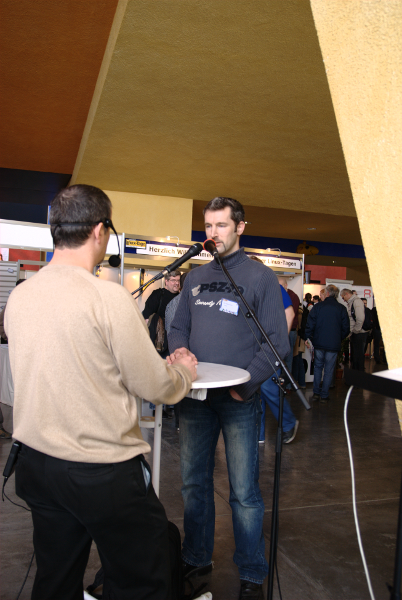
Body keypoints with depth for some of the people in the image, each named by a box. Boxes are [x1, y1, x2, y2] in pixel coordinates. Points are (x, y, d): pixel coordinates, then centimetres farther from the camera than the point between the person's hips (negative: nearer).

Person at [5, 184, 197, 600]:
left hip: (36, 465, 7)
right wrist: (184, 372, 6)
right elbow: (153, 387, -14)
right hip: (104, 473, -6)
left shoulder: (18, 296, 0)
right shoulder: (108, 296, -20)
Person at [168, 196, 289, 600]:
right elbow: (178, 326, 16)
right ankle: (196, 558, 35)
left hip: (239, 399, -5)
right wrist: (179, 348, -7)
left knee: (244, 491, 3)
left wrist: (246, 384, -17)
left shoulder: (261, 277, -3)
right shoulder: (196, 277, 12)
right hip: (195, 397, 5)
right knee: (194, 483, 16)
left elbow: (277, 342, -8)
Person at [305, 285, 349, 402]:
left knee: (318, 367, 15)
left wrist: (308, 337, 9)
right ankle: (324, 395, 10)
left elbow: (310, 325, -4)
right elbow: (346, 328, 2)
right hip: (334, 344, 0)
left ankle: (316, 393, 14)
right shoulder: (342, 309, -1)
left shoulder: (318, 306, -4)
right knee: (329, 370, 6)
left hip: (319, 343, 0)